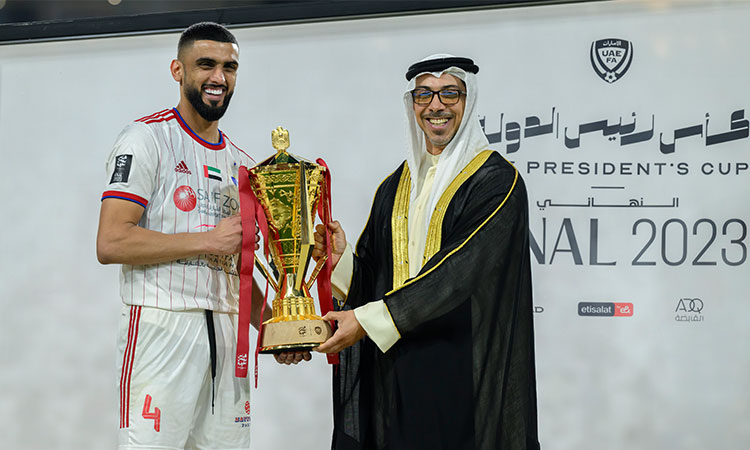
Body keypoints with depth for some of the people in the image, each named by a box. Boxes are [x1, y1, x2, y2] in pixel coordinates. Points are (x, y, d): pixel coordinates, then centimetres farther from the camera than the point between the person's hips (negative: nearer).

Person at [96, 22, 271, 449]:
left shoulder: (242, 163, 18)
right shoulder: (148, 138, -4)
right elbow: (111, 244, -14)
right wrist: (209, 240, -11)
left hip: (227, 331, 6)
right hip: (162, 324, -6)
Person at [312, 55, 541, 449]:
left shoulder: (496, 180, -6)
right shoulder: (397, 186, 14)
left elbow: (460, 270, -17)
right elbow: (375, 278, 14)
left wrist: (368, 319, -21)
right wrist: (343, 259, -9)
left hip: (463, 369, -5)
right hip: (395, 370, 5)